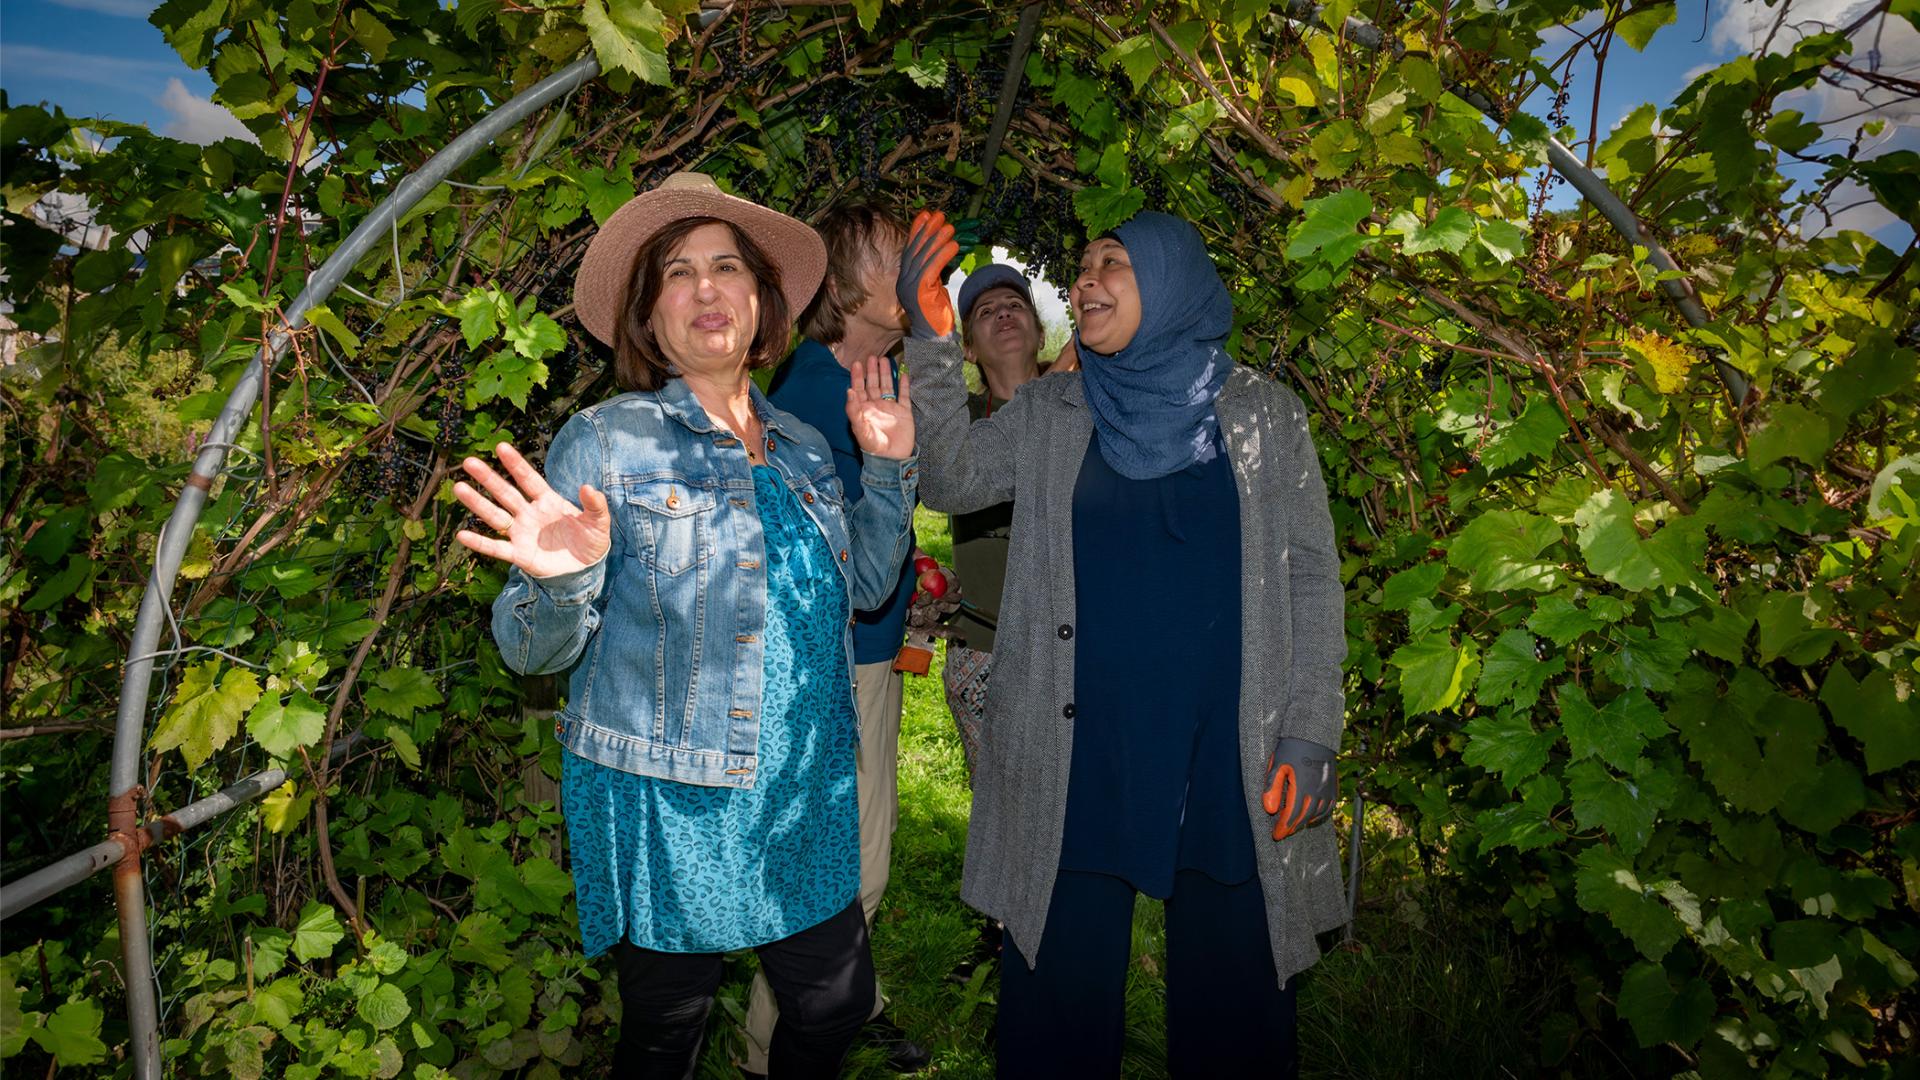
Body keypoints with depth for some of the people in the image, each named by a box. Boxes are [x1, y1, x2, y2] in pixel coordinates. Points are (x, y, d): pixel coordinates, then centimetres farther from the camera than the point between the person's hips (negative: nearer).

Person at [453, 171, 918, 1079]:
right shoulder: (605, 442, -8)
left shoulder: (803, 446, 7)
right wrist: (563, 584, -31)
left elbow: (866, 585, 13)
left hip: (807, 793, 5)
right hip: (663, 802, -4)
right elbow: (535, 650, -9)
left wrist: (890, 467, 3)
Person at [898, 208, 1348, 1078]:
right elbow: (949, 478, -4)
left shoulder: (1261, 413, 4)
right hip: (1076, 761, 1)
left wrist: (1309, 738, -4)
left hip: (1226, 763, 0)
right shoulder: (1051, 413, 8)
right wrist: (932, 339, -15)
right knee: (1062, 1001, 11)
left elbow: (1311, 580, 2)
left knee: (1231, 999, 12)